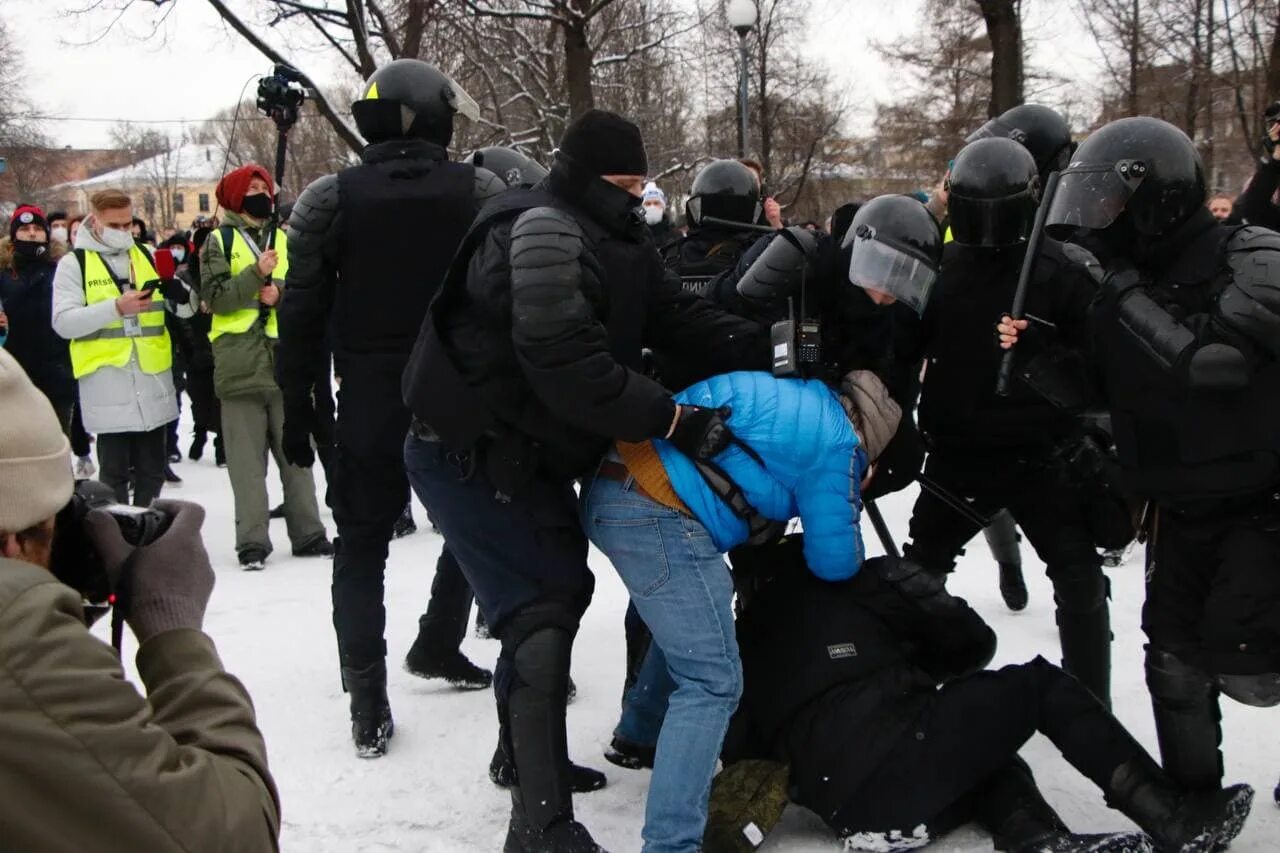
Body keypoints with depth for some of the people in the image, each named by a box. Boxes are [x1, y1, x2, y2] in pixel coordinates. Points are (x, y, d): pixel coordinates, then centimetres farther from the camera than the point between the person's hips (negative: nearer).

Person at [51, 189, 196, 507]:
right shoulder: (74, 263, 0)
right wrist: (115, 308, -22)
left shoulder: (148, 256, 12)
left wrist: (179, 292, -13)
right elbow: (63, 322, -11)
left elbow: (187, 308, 11)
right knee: (114, 471, 0)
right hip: (106, 379, -4)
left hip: (153, 377, 4)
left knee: (152, 470, 12)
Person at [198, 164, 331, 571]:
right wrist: (256, 275, -17)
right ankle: (252, 541, 5)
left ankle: (308, 533, 14)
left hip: (288, 365, 2)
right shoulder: (219, 242, 6)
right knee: (247, 461, -1)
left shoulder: (287, 239, 14)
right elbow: (215, 297, -7)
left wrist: (280, 291, -13)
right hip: (240, 366, -2)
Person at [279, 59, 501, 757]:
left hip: (369, 408, 0)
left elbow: (303, 313, -3)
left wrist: (297, 412, 5)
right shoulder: (481, 193, -4)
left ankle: (367, 705, 4)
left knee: (361, 547, 9)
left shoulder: (330, 199, -4)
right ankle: (437, 646, 32)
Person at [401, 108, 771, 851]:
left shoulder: (616, 239, 9)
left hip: (528, 455, 10)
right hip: (473, 458, -10)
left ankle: (528, 752, 40)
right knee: (543, 613, -12)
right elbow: (564, 360, -34)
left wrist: (762, 350, -7)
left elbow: (678, 315, 5)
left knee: (561, 591, 21)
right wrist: (671, 418, -31)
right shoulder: (544, 231, -23)